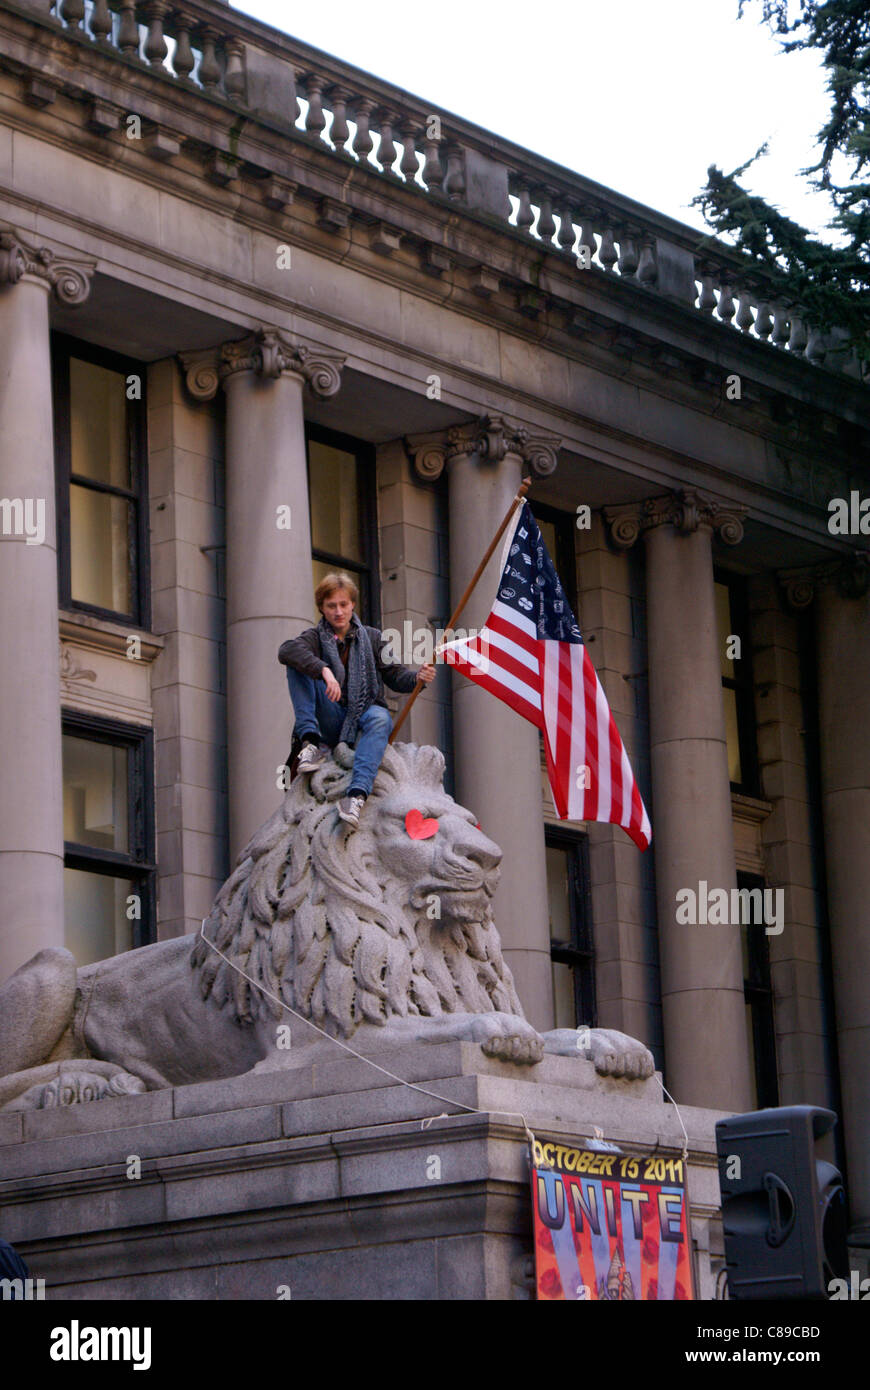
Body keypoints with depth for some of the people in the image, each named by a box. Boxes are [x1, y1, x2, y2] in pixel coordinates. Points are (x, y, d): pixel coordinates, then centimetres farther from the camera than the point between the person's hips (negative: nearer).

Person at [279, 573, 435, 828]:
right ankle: (312, 741, -27)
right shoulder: (315, 637, 8)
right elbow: (286, 650, -15)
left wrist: (417, 678, -17)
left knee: (379, 718, -37)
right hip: (330, 719, 0)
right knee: (297, 666, -16)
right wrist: (324, 670, -33)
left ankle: (357, 794, -58)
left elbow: (394, 675, 7)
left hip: (365, 711, 0)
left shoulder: (371, 638, 15)